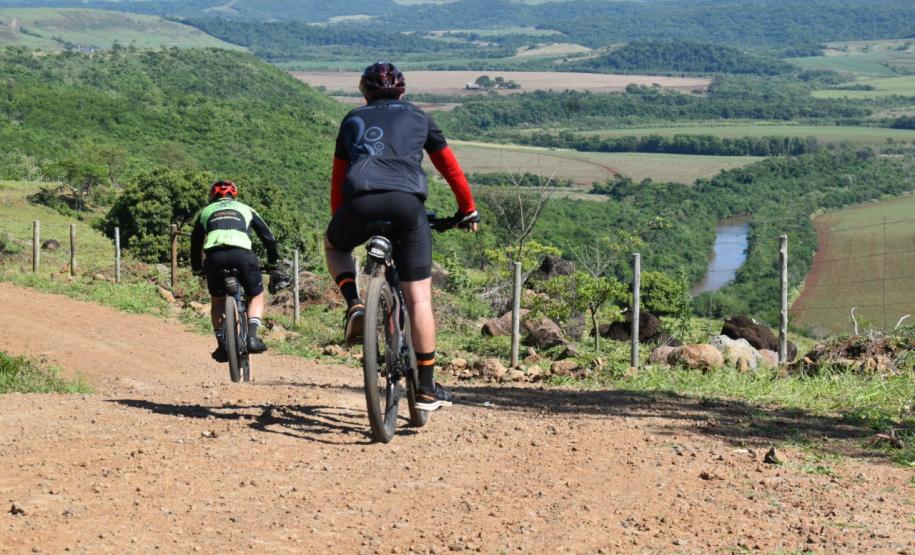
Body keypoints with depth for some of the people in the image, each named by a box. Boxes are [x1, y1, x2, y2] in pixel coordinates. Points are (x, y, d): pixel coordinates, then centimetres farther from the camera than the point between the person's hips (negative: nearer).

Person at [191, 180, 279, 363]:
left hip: (215, 256, 1)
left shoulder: (206, 212, 31)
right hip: (242, 255, -1)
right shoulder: (245, 209, 29)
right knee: (256, 296, 20)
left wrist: (197, 269, 46)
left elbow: (195, 243, 34)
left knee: (217, 300, 24)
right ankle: (252, 336, -1)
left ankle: (221, 343, 11)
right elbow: (268, 237, 29)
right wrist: (272, 263, 40)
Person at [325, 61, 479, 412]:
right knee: (418, 298, 5)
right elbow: (450, 168, 30)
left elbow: (338, 177, 30)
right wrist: (468, 210, 41)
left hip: (360, 203, 1)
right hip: (407, 204, -1)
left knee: (334, 245, 35)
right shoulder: (418, 119, 26)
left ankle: (354, 305, 8)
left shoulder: (353, 120, 28)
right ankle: (426, 389, 5)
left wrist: (339, 219, 39)